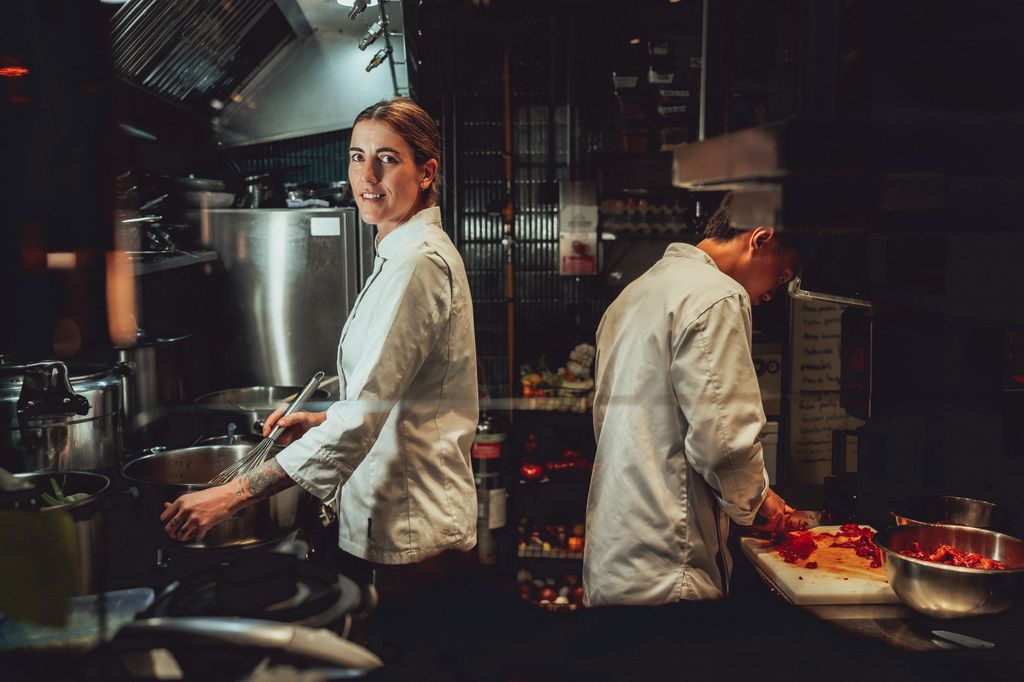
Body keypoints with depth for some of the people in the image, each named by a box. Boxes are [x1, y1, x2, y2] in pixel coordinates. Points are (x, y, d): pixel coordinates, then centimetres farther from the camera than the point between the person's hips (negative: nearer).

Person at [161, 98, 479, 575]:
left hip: (405, 532, -9)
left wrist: (232, 496, -28)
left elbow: (362, 415, -27)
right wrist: (322, 422, 7)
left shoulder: (417, 262, -20)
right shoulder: (404, 254, 12)